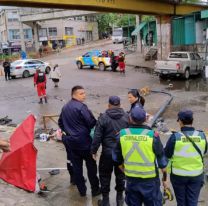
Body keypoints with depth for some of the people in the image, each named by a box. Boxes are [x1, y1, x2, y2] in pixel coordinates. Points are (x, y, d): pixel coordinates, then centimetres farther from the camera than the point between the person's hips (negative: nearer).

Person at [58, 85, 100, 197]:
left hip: (70, 141, 7)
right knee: (91, 165, 8)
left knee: (76, 166, 13)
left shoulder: (65, 107, 8)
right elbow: (92, 123, -18)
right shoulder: (81, 107, -18)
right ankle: (95, 189, 18)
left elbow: (60, 123, 18)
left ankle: (81, 190, 23)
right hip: (83, 141, -7)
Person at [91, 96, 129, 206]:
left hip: (108, 152, -3)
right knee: (120, 174, 18)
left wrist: (94, 150, 0)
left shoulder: (103, 117, -12)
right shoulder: (126, 117, -4)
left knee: (105, 175, 12)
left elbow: (97, 136, -11)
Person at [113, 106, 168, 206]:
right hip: (150, 179, -2)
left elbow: (117, 158, 5)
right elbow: (161, 160, -7)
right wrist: (165, 178, 6)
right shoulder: (152, 135, -15)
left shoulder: (122, 134, -7)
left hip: (131, 179, 3)